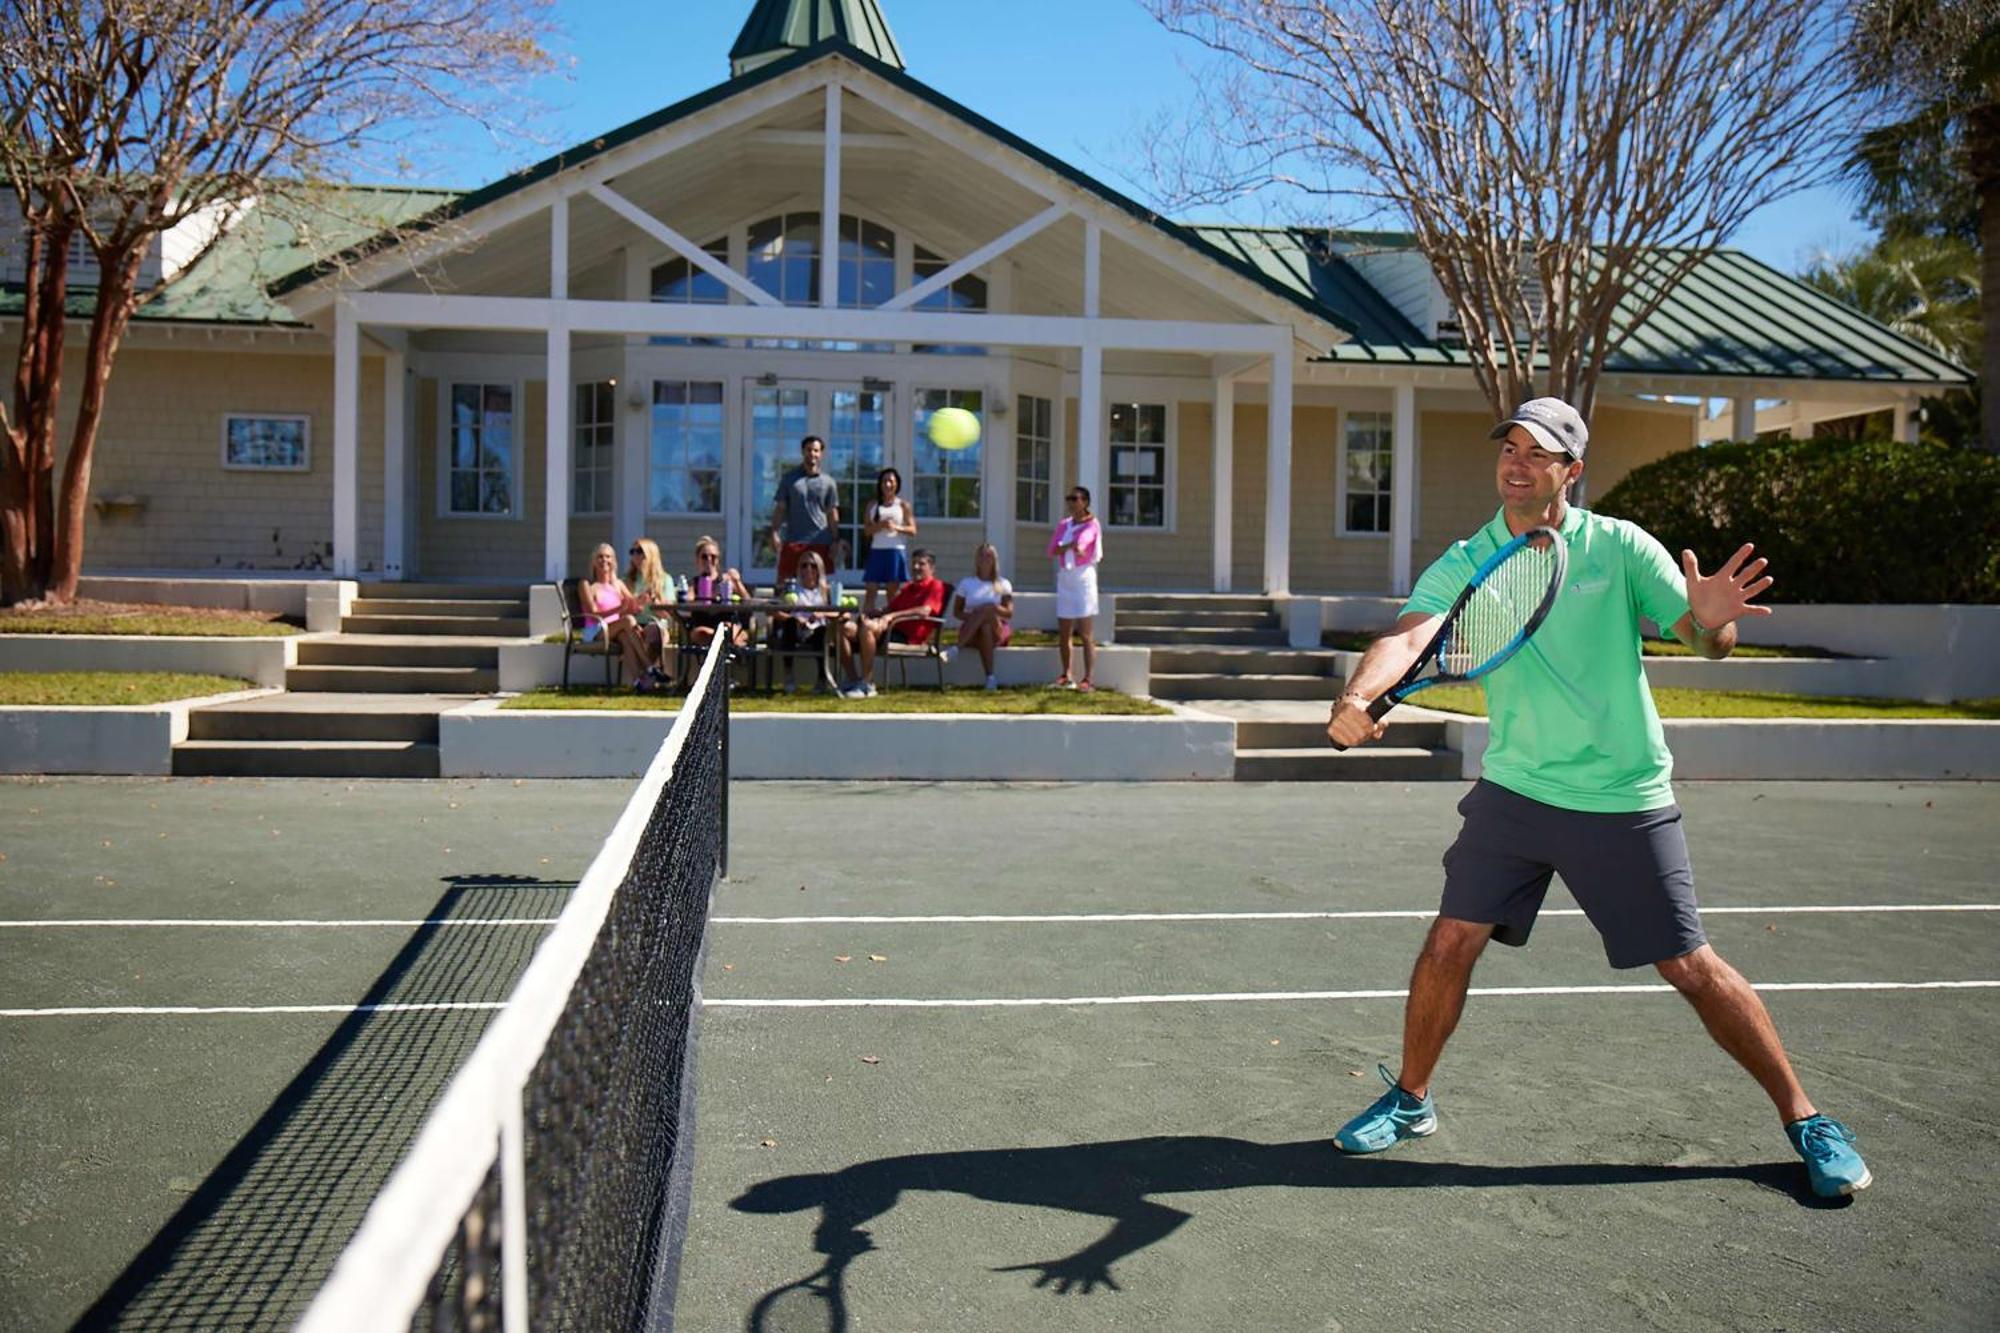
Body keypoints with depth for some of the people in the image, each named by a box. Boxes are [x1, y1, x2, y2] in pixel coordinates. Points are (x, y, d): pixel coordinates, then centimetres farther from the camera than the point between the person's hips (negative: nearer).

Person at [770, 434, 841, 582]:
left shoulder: (828, 482, 8)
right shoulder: (789, 479, 7)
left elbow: (832, 514, 8)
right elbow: (780, 509, 6)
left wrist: (835, 541, 1)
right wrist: (774, 533, -6)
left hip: (820, 541, 1)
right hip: (792, 540, 0)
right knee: (783, 578, -2)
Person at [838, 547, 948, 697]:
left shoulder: (936, 586, 3)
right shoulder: (907, 587, 31)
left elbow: (924, 611, -14)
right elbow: (890, 609, 28)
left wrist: (892, 616, -22)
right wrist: (870, 615, 4)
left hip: (908, 637, -8)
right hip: (890, 631, 8)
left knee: (867, 626, -35)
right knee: (845, 627, -12)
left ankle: (867, 684, -32)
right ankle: (853, 682, -13)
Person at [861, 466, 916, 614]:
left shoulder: (903, 505, 6)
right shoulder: (873, 505, 11)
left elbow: (913, 530, 1)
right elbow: (867, 529, 4)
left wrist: (896, 527, -15)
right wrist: (880, 525, -14)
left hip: (896, 550, -2)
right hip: (877, 550, 2)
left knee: (892, 591, 0)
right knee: (870, 589, -4)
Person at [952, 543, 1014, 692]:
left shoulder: (1003, 584, 13)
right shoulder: (966, 583, 15)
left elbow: (1009, 613, 2)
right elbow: (956, 611, 10)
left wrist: (994, 608, -20)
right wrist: (971, 617, -13)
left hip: (997, 631, 0)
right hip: (971, 632, 0)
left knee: (987, 614, -36)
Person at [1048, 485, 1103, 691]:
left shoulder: (1092, 524, -4)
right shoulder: (1063, 524, 12)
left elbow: (1080, 547, -22)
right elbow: (1051, 551, -2)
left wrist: (1063, 548, -14)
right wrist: (1069, 546, -16)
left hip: (1084, 577, -6)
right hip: (1064, 579, 6)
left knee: (1086, 634, -7)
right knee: (1063, 633, 9)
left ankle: (1087, 679, -8)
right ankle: (1066, 675, 19)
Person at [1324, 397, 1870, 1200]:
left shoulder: (1621, 547, -7)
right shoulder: (1465, 563, -4)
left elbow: (1704, 640, -11)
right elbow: (1408, 637, -20)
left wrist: (1711, 620, -36)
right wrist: (1356, 696, -41)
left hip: (1624, 802, -2)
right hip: (1512, 792, 2)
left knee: (1690, 967, 2)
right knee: (1451, 940, -2)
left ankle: (1804, 1119, 21)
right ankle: (1411, 1100, 20)